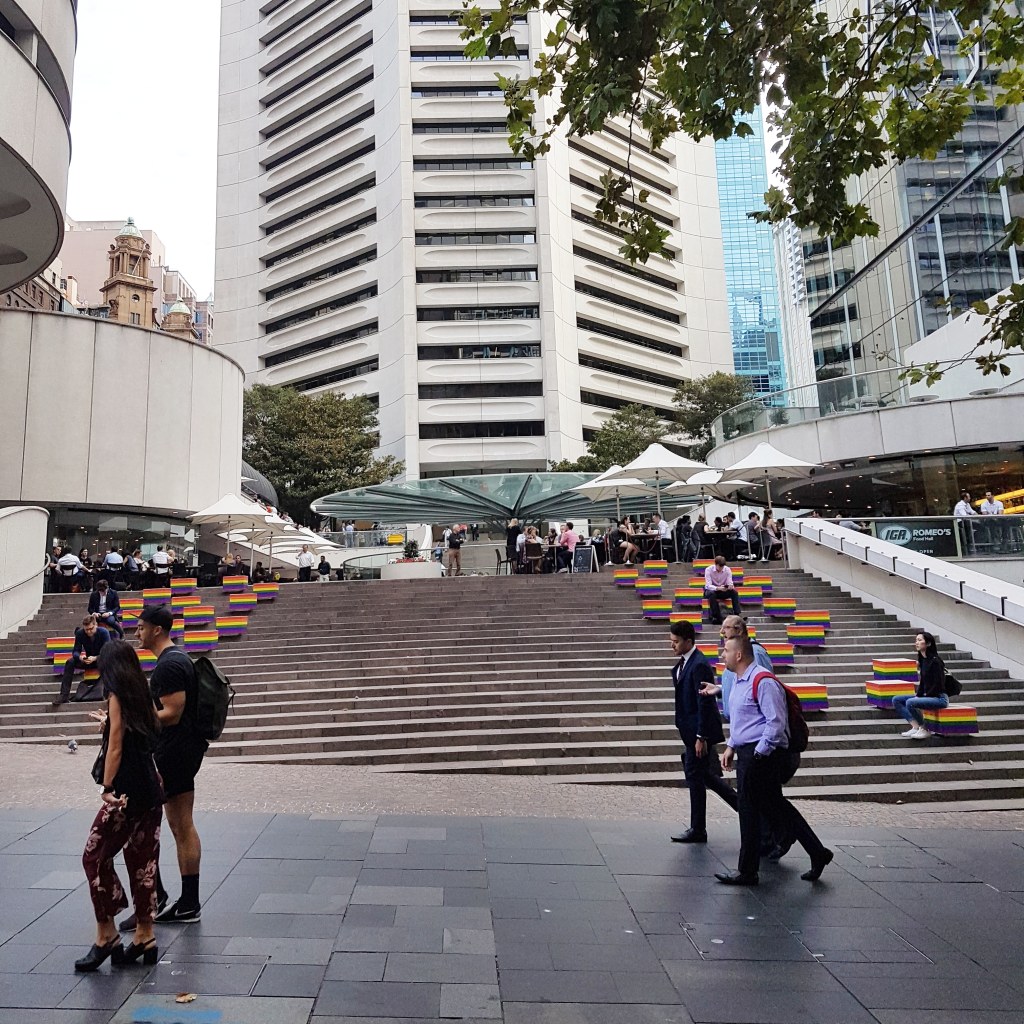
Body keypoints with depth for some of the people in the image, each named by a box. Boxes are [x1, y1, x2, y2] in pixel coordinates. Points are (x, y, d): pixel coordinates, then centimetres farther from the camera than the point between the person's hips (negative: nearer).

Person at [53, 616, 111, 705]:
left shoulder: (104, 632, -21)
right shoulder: (80, 633, -13)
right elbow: (75, 651, -12)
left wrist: (95, 658, -42)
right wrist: (79, 657, -37)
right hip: (88, 660, 3)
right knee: (70, 662, -23)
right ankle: (64, 696, -24)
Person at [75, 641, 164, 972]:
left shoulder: (117, 696, -9)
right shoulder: (143, 695, 11)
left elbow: (115, 747, -13)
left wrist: (107, 789, -11)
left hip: (128, 793, -8)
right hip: (152, 790, 8)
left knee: (95, 857, 5)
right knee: (142, 862, 12)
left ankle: (106, 935, 11)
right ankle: (145, 936, 19)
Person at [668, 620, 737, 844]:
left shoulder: (699, 665, -21)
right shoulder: (683, 662, 9)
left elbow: (704, 703, -22)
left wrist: (701, 737, -21)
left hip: (699, 731, -9)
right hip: (691, 730, 10)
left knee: (695, 776, 1)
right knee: (704, 775, 16)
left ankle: (697, 830, 14)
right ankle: (743, 805, 29)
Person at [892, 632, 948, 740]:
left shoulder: (935, 661, -17)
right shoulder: (922, 659, 9)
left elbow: (938, 684, -18)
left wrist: (925, 696, -14)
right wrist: (918, 695, 1)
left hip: (939, 698, -9)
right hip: (927, 696, 9)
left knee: (910, 703, -30)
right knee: (896, 700, 2)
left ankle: (924, 730, -9)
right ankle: (915, 727, -6)